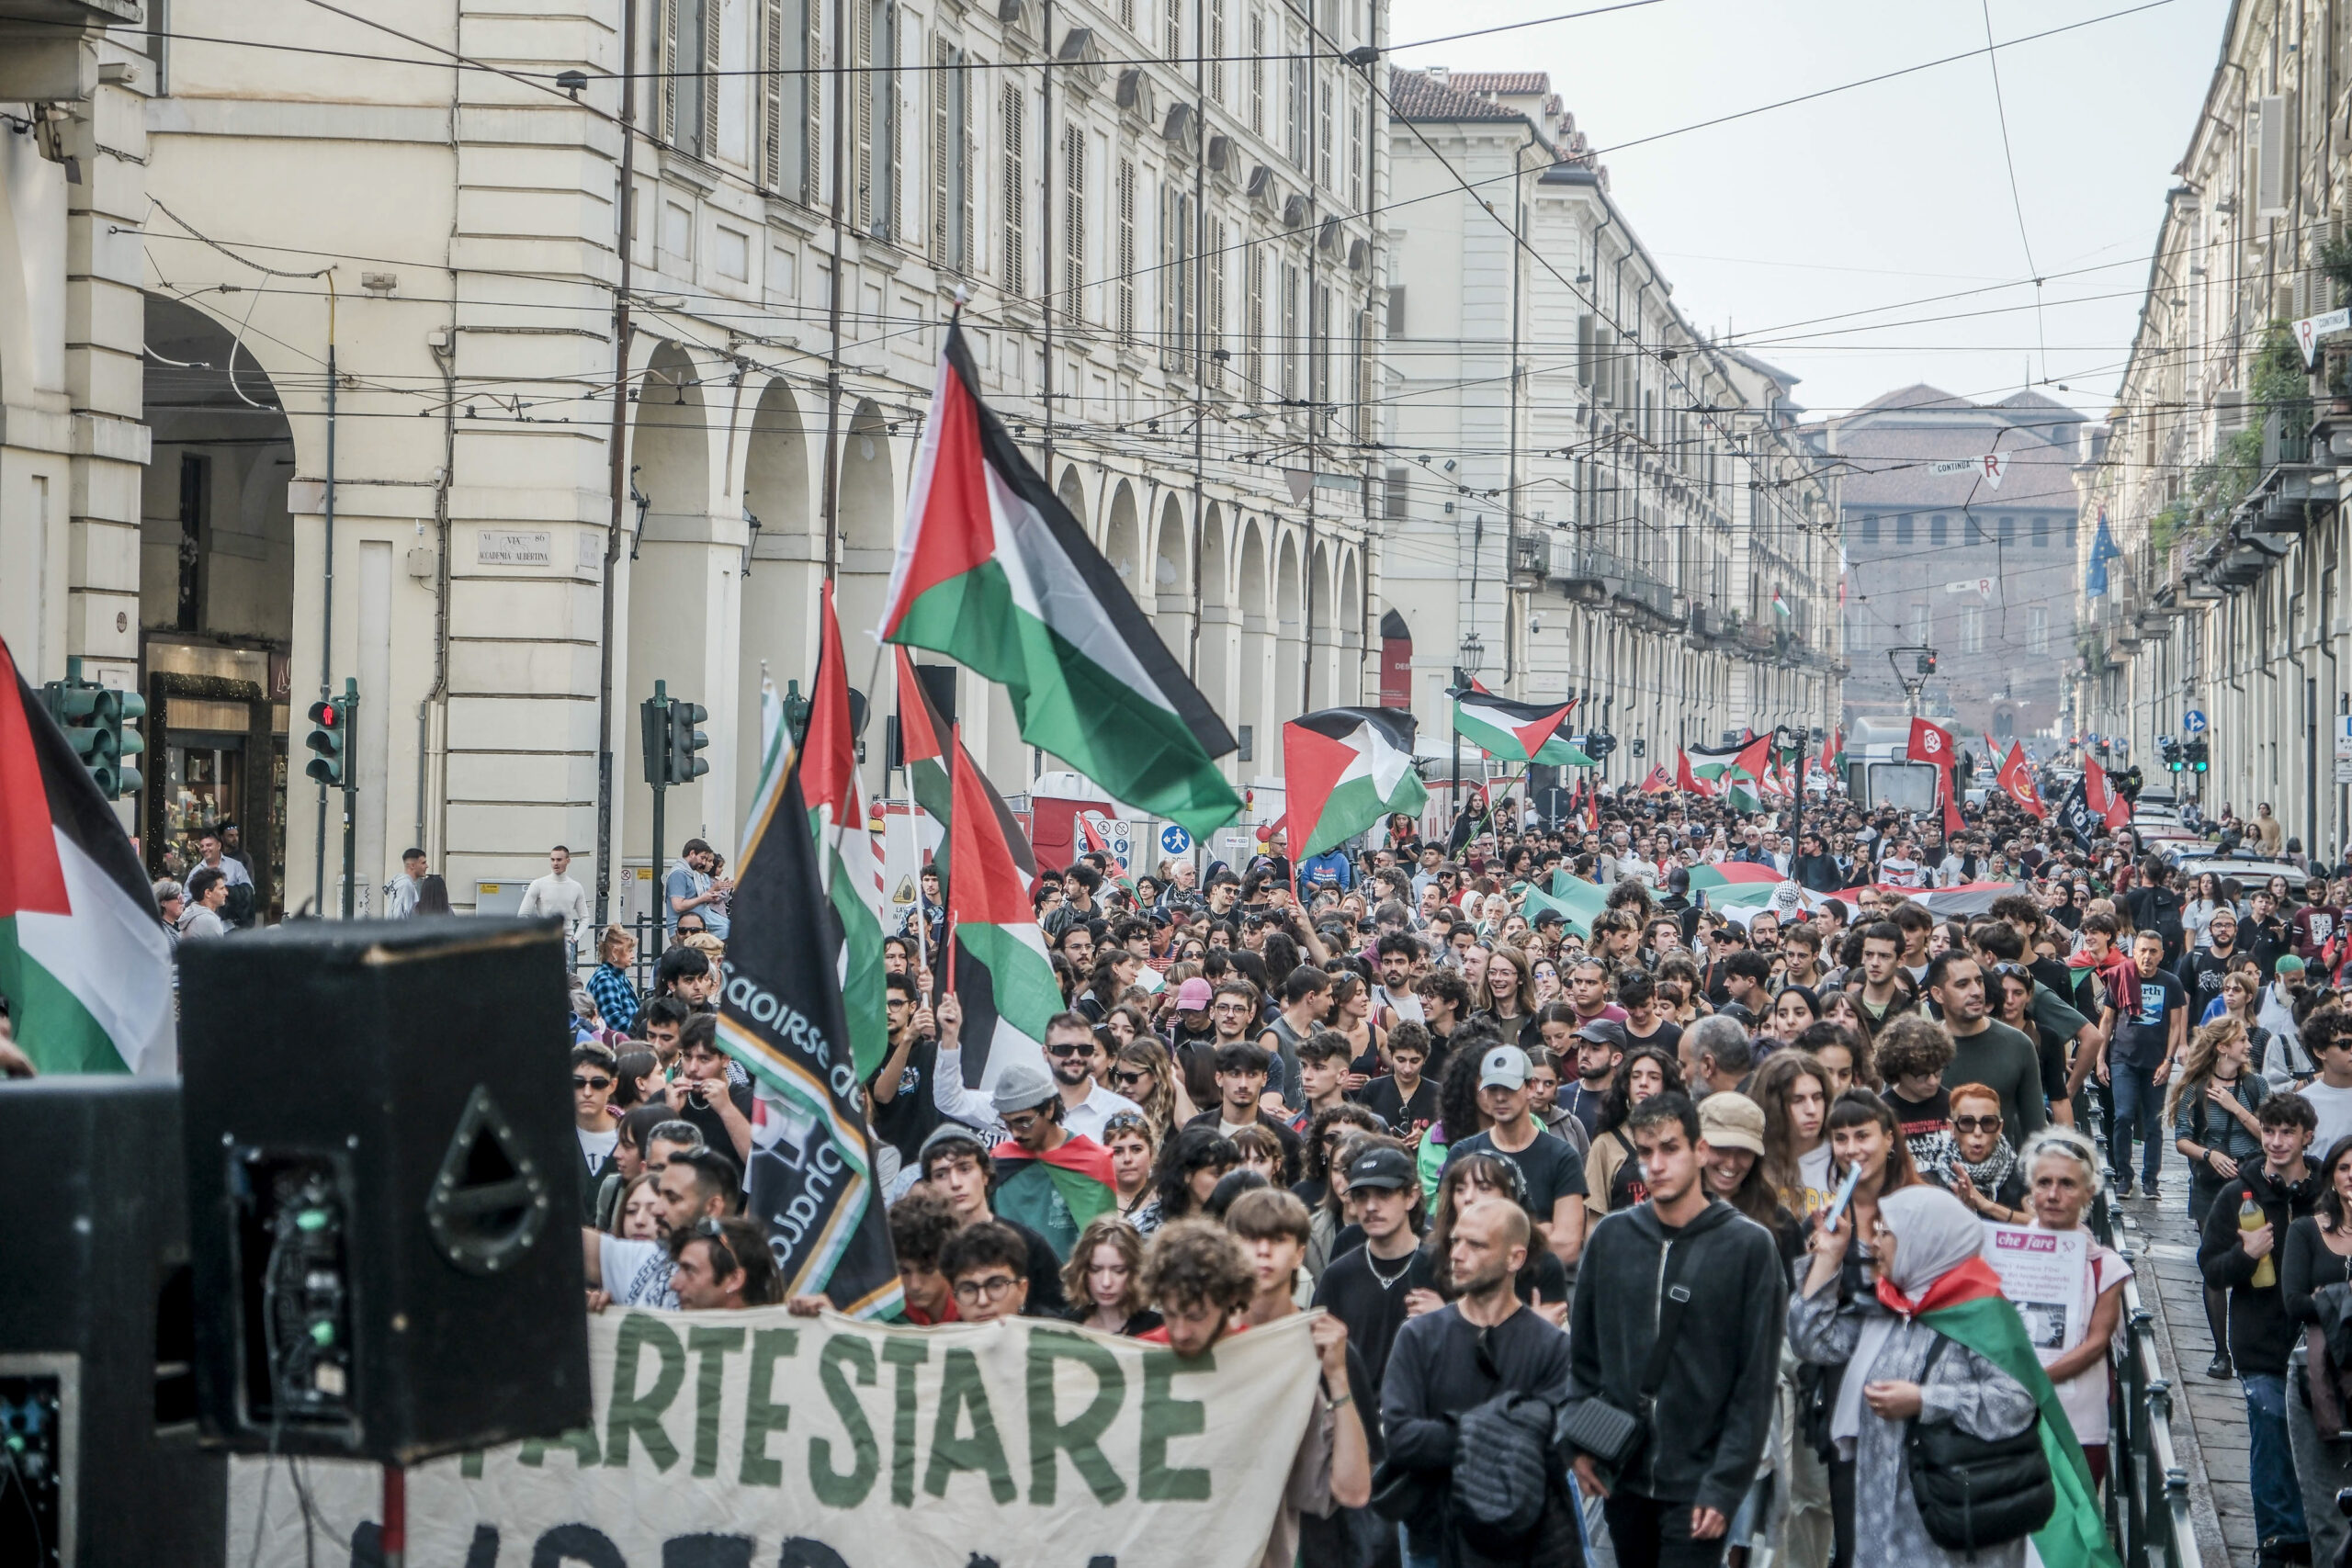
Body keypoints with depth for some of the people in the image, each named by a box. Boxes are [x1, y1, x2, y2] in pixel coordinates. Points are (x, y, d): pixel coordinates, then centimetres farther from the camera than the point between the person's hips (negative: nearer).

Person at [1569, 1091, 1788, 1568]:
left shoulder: (1748, 1246, -7)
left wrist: (1725, 1485, -13)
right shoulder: (1611, 1237, 5)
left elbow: (1756, 1382, -8)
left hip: (1697, 1484, -4)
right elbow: (1584, 1352, 12)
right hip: (1623, 1476, 4)